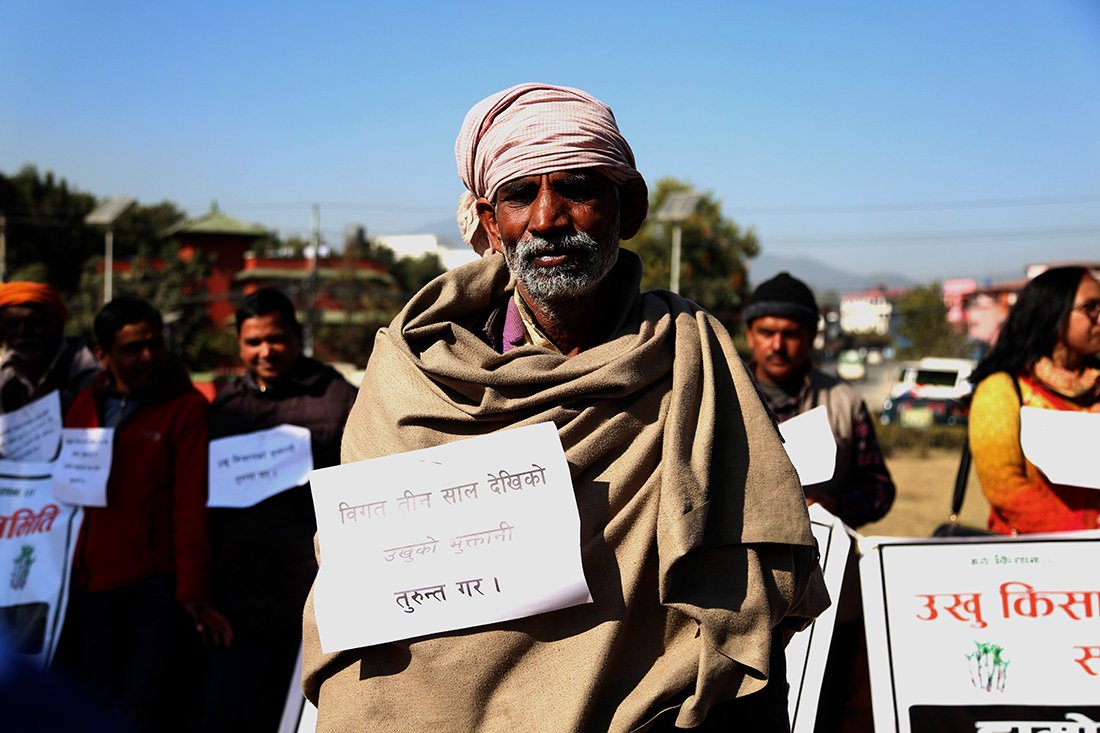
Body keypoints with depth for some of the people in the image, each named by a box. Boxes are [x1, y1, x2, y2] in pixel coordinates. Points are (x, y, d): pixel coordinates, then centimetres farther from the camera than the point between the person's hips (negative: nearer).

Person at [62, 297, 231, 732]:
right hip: (93, 584, 5)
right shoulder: (85, 407, 11)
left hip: (157, 585, -5)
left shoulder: (186, 407, -4)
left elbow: (193, 505, -9)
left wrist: (194, 593, -15)